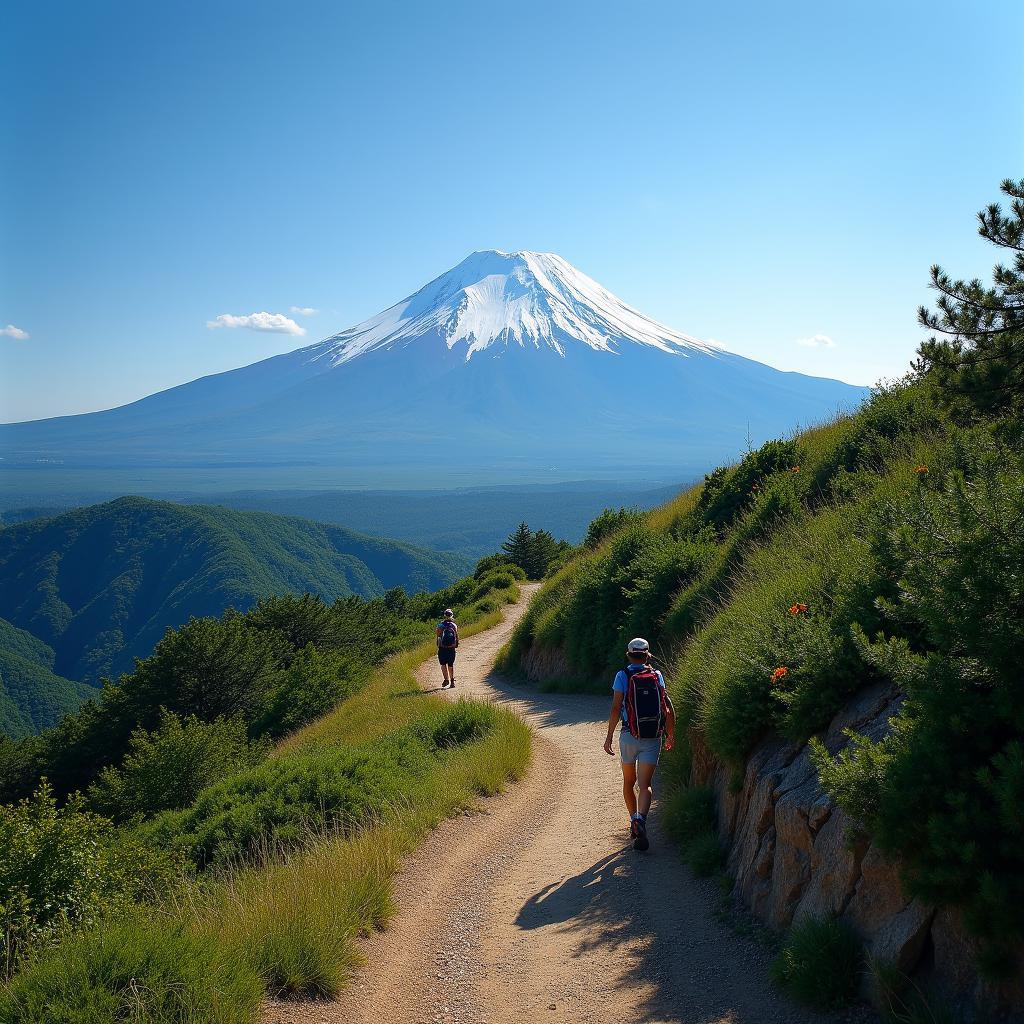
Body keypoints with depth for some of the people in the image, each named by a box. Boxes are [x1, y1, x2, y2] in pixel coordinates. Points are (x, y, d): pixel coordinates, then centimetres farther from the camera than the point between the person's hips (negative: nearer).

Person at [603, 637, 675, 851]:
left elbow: (616, 708, -10)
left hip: (629, 736, 0)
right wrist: (671, 735, 13)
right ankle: (640, 819, -29)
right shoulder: (657, 675, 5)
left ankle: (634, 822, 24)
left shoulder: (622, 675, -2)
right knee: (644, 785, -5)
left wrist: (609, 736, -5)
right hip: (653, 738, 0)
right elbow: (668, 707, 3)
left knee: (629, 782, 20)